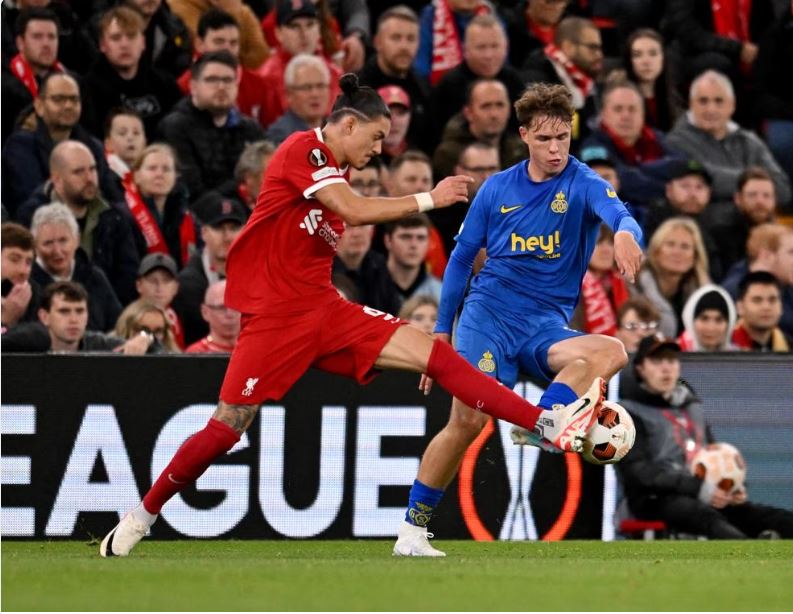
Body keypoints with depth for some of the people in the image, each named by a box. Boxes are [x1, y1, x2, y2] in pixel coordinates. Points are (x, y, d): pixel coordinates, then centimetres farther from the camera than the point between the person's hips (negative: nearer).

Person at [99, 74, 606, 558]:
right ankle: (143, 516, 9)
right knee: (228, 427, -10)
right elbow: (356, 211, -23)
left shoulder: (335, 175, 16)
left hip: (325, 310, 8)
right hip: (275, 314, -8)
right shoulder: (303, 149, -10)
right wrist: (429, 200, -14)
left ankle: (553, 425, -14)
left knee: (432, 352, -6)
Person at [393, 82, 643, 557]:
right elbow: (462, 258, 17)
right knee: (468, 420, -17)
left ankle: (537, 426, -40)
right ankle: (412, 529, -6)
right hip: (489, 316, 0)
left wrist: (626, 233, -52)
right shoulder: (498, 189, 7)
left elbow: (617, 213, -26)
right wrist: (442, 331, 15)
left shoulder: (583, 184, -3)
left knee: (611, 352, -30)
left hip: (547, 326, 0)